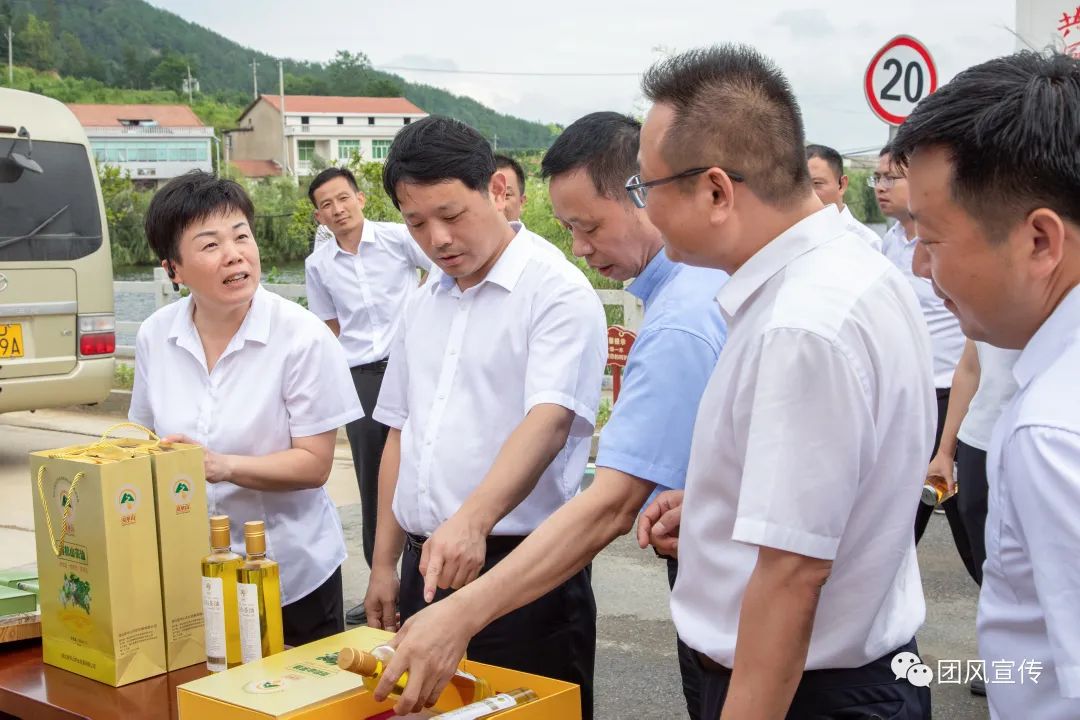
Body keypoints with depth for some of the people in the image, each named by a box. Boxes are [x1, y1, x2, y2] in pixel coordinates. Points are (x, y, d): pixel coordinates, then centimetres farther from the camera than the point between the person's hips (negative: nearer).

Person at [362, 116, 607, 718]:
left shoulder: (558, 290, -10)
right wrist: (386, 564, 14)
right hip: (427, 564, 7)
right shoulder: (424, 303, 13)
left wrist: (473, 520, -38)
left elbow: (549, 420, -23)